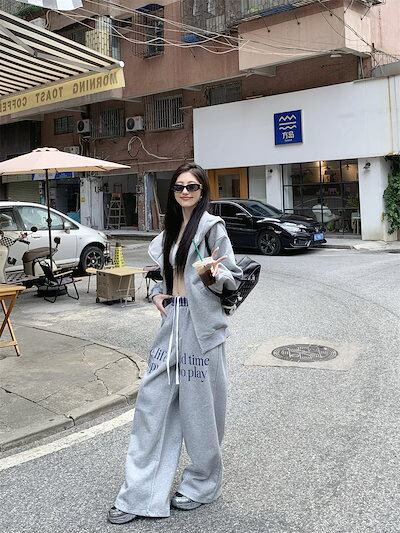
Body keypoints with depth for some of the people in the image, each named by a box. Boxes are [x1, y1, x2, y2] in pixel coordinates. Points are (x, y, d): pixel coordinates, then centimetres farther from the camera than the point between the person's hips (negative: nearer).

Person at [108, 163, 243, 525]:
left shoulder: (212, 226, -6)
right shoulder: (171, 229, 15)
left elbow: (233, 277, -6)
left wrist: (216, 274, -28)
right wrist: (157, 292, 5)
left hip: (201, 326, -7)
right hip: (172, 322, 7)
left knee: (199, 405, 4)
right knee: (153, 402, 4)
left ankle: (202, 484, 26)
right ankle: (141, 494, 13)